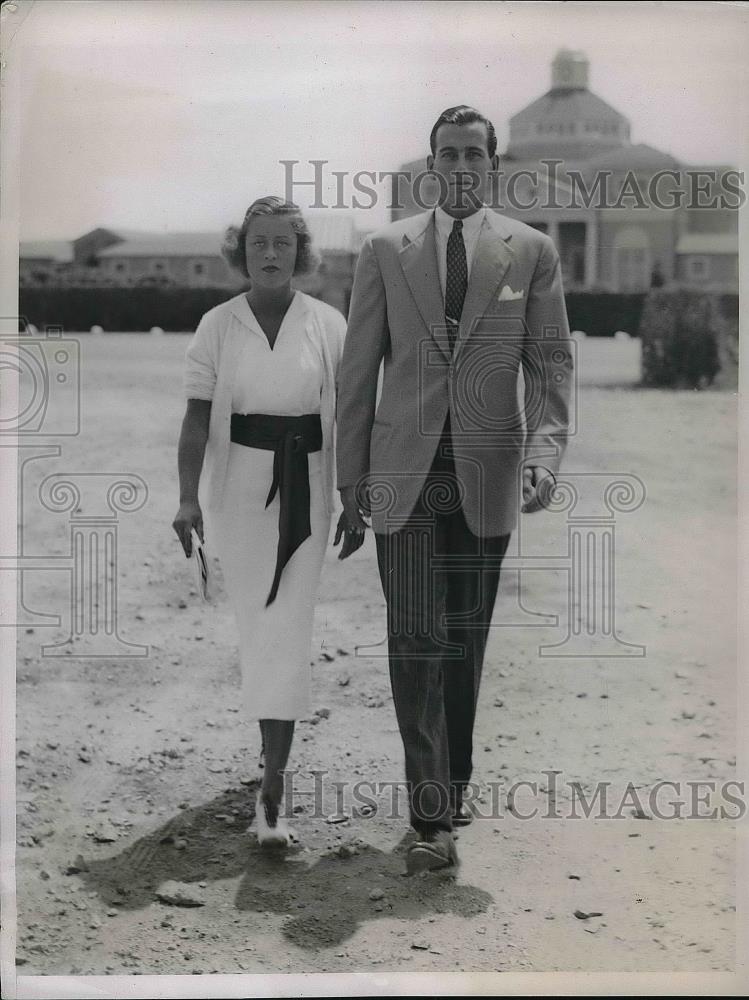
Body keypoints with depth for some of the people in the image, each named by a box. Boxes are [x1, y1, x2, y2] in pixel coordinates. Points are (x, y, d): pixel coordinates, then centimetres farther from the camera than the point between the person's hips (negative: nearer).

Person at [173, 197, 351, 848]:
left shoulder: (328, 325, -1)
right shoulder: (218, 326, 0)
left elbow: (346, 416, 2)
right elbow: (198, 417, -4)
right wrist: (188, 498, -13)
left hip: (307, 488, -1)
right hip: (240, 485, 1)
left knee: (287, 625, -6)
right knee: (254, 620, 12)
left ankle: (273, 783, -6)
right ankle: (276, 759, 34)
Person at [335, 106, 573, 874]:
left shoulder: (531, 252, 3)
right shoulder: (385, 250, 4)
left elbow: (550, 365, 1)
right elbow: (358, 369, 6)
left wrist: (544, 456, -14)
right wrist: (351, 474, 4)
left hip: (486, 476, 1)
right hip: (405, 474, 0)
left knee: (466, 637, 10)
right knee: (417, 638, -5)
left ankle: (454, 776, 27)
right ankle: (432, 814, -1)